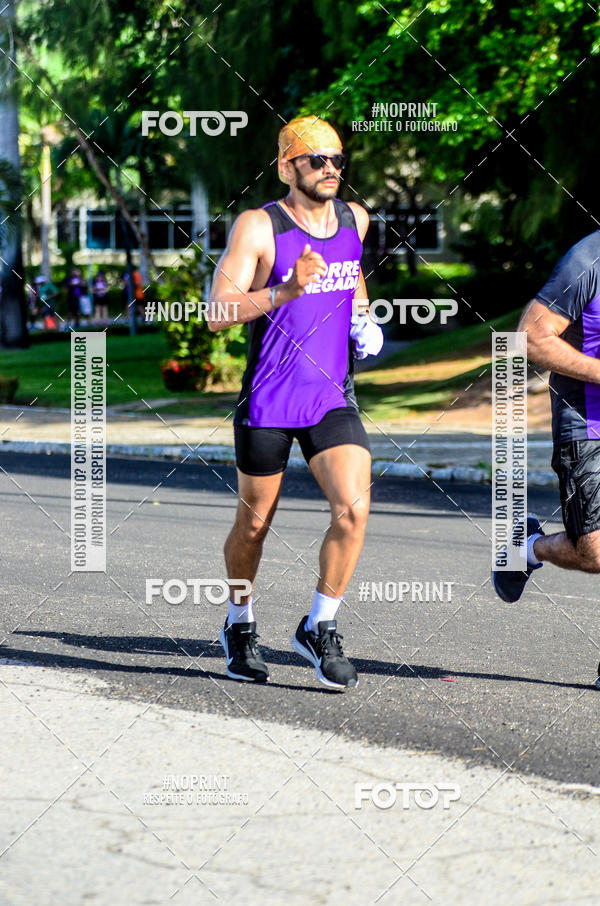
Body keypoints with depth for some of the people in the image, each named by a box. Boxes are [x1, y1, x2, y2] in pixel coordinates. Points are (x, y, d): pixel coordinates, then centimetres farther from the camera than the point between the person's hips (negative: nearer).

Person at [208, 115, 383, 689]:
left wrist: (366, 323, 12)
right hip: (267, 401, -4)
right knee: (254, 523, 10)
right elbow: (217, 312, -21)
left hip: (333, 398, 4)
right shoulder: (258, 227, -12)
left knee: (354, 508, -15)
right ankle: (239, 626, 34)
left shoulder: (354, 219, 5)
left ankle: (319, 629, 1)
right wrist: (286, 291, -33)